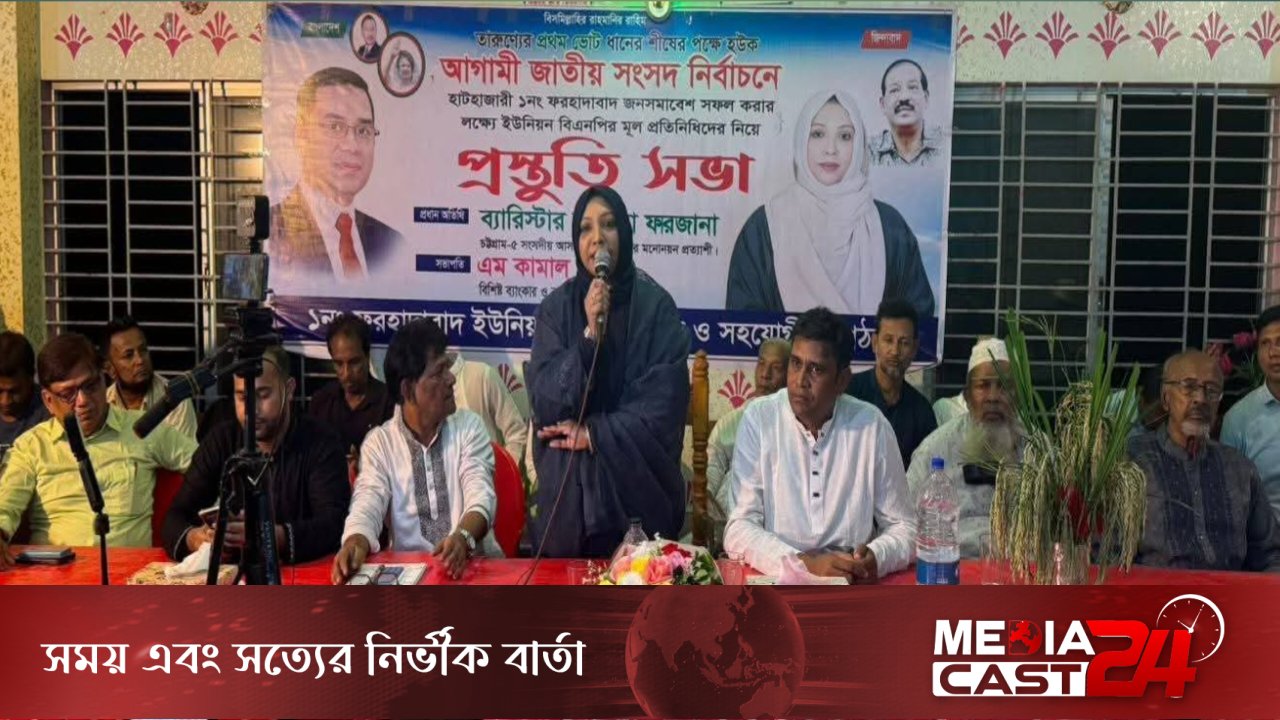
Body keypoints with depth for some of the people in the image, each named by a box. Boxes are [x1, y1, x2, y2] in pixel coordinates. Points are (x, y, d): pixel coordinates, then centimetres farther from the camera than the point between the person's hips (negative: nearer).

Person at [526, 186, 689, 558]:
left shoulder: (655, 304, -5)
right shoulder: (556, 307, 1)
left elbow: (663, 406, -8)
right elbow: (544, 402, -8)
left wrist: (592, 433, -9)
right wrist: (590, 335, -17)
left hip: (637, 486, -1)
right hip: (568, 490, 1)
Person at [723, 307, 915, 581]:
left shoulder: (872, 425, -2)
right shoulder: (759, 419, -6)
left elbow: (902, 527, 4)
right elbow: (739, 529, -9)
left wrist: (875, 558, -17)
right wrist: (804, 564, -23)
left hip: (852, 583, 2)